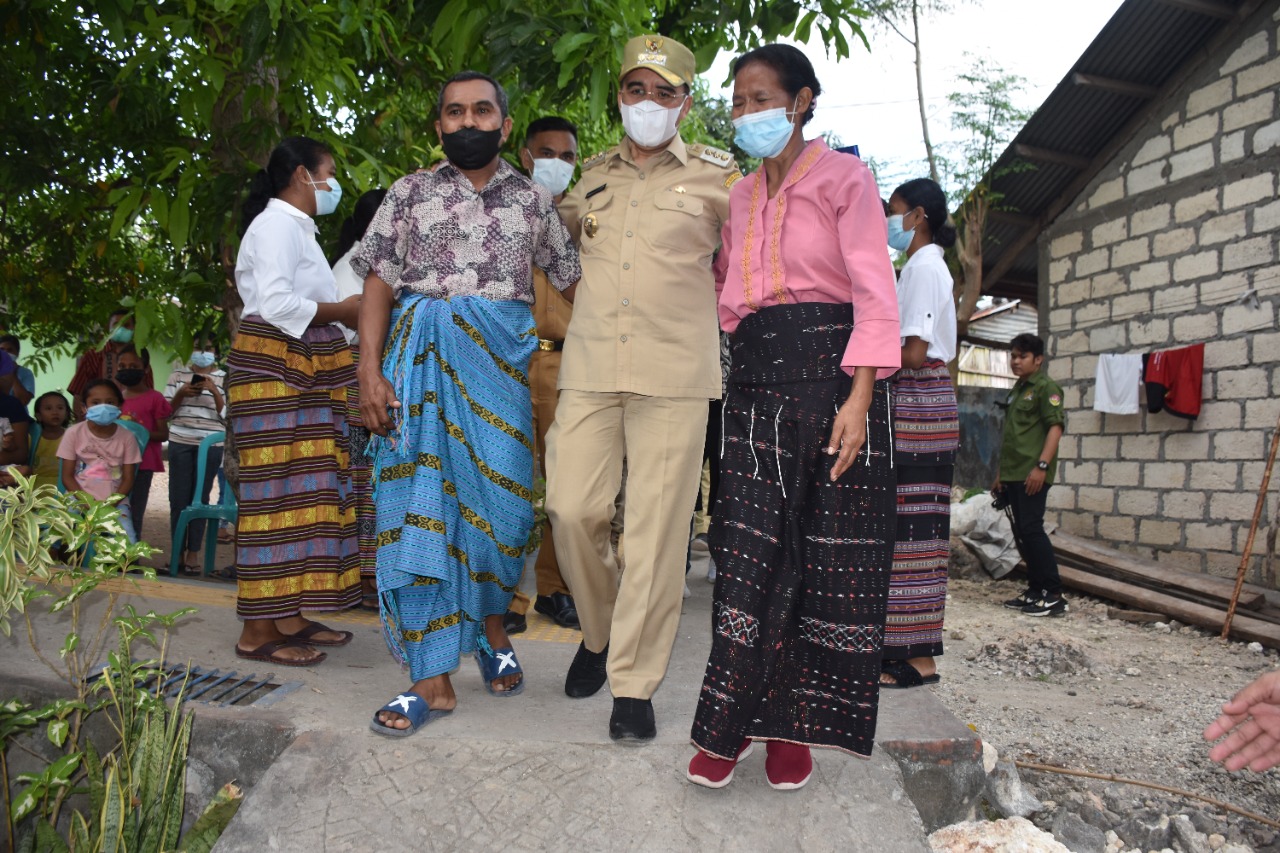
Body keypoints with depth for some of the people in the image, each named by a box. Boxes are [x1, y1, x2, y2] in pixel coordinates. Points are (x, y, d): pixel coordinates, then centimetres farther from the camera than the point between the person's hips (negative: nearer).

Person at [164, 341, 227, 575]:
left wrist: (214, 391, -12)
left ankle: (193, 553, 7)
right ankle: (177, 551, 10)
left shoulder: (223, 378, 7)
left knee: (200, 499, 0)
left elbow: (226, 415, 1)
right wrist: (180, 394, -7)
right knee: (179, 499, 0)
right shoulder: (178, 374, 11)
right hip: (180, 442, 1)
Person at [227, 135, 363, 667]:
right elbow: (276, 302, -20)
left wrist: (343, 313, 5)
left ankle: (289, 616, 16)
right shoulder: (277, 224, -7)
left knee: (303, 493, 9)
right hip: (275, 370, -10)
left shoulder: (298, 227, 23)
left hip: (303, 374, 10)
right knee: (277, 492, -9)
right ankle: (258, 630, -3)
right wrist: (342, 311, -11)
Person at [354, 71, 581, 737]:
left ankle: (491, 630, 29)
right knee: (420, 505, -4)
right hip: (421, 358, 0)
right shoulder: (410, 193, 10)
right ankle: (432, 678, 3)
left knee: (500, 500, 2)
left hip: (502, 360, 1)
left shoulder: (532, 199, 12)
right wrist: (370, 369, -7)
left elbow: (571, 282, 11)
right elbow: (379, 284, 4)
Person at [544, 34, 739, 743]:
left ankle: (634, 683, 7)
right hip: (589, 368, 3)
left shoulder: (716, 176, 8)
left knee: (657, 526, -4)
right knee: (572, 509, -4)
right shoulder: (591, 176, 18)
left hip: (674, 373, -3)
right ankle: (599, 633, 24)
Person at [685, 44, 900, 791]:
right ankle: (731, 723, 6)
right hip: (757, 382, 4)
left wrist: (858, 399, -18)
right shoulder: (740, 198, 20)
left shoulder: (844, 176, 3)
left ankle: (794, 727, 10)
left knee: (831, 557, -1)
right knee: (751, 553, -1)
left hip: (830, 371, -4)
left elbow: (874, 291, -8)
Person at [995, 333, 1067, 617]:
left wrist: (1042, 465, -23)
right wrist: (1001, 471, 23)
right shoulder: (1017, 390, 21)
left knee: (1031, 529, -12)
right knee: (1022, 533, 9)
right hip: (1013, 474, 9)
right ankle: (1036, 591, 16)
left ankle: (1053, 596, -8)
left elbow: (1055, 427, -14)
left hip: (1032, 474, -9)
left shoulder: (1046, 387, -5)